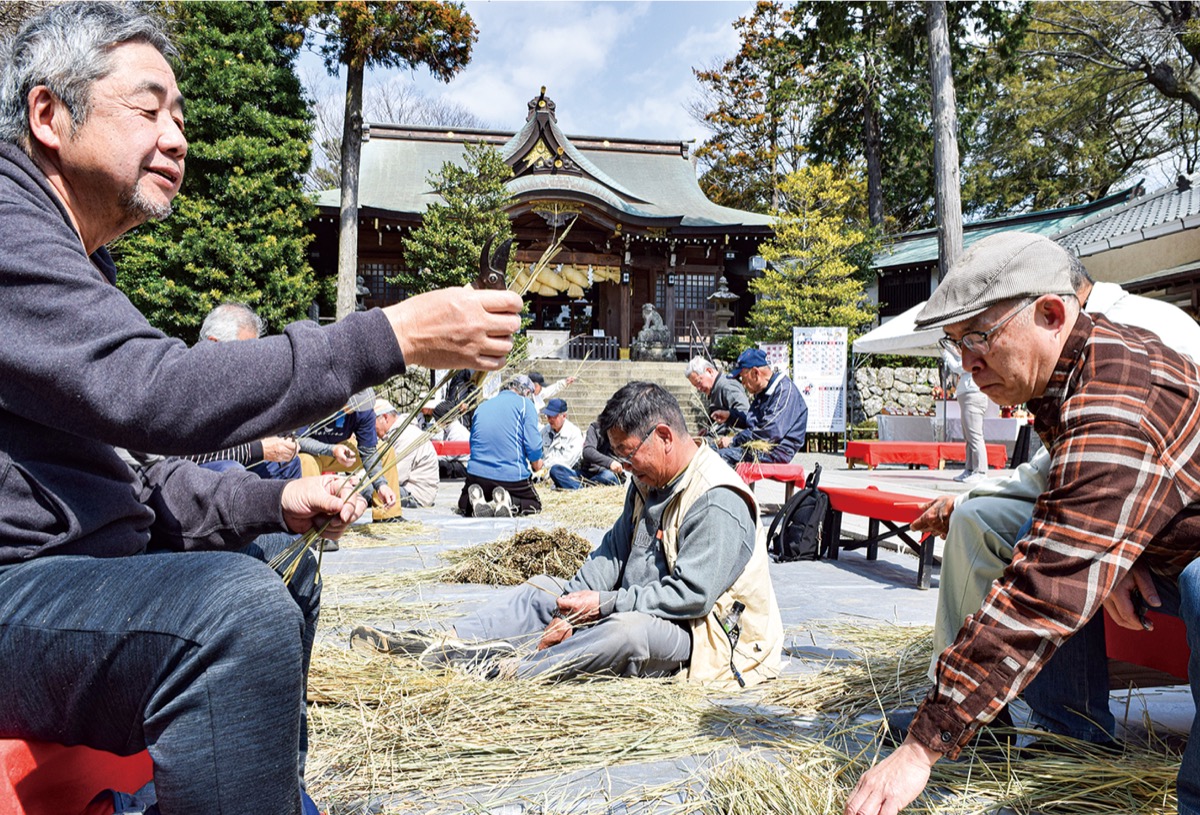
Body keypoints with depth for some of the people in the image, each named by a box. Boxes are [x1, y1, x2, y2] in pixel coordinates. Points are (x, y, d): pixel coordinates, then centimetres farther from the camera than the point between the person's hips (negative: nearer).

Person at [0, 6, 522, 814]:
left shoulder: (80, 261, 19)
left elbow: (123, 472, 20)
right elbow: (147, 392, -28)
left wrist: (273, 503, 7)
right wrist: (389, 338, -27)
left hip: (68, 562, 11)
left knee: (277, 575, 22)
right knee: (236, 606, -33)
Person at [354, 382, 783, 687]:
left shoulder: (718, 504, -22)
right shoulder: (649, 483, 8)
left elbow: (690, 595, -27)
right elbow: (612, 552, 6)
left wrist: (605, 604, -23)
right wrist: (570, 610, -8)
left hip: (698, 635, -9)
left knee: (628, 629, -40)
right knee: (542, 590, 7)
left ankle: (498, 671, -38)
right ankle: (441, 645, -6)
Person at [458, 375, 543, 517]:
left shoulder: (481, 407, 16)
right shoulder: (525, 404, -1)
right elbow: (534, 445, -9)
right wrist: (536, 464, 10)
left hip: (476, 474, 4)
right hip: (513, 477, -3)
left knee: (463, 505, 28)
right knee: (534, 505, 21)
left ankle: (477, 502, -8)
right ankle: (510, 503, -12)